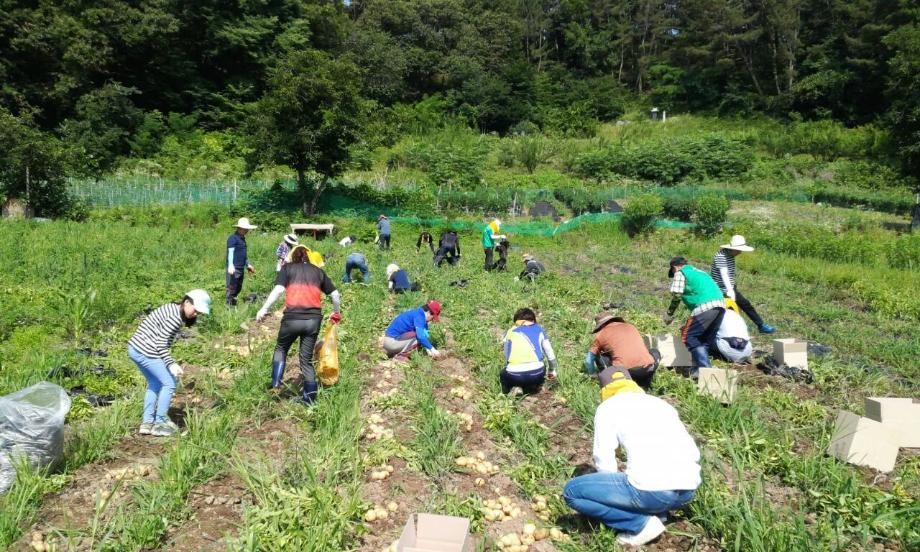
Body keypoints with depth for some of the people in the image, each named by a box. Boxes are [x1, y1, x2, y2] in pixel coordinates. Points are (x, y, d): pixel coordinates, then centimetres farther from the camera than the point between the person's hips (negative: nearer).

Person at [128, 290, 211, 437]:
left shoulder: (171, 308, 12)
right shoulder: (175, 317, -17)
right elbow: (161, 343, -21)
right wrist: (171, 364, -22)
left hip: (135, 348, 10)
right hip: (146, 352, -10)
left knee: (154, 384, 23)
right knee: (169, 384, 1)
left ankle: (147, 423, 26)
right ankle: (160, 423, 8)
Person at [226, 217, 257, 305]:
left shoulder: (242, 238, 18)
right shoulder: (233, 238, -10)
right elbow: (230, 252, -20)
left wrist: (248, 265, 34)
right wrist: (231, 265, -31)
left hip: (241, 268, 9)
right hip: (234, 268, -9)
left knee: (238, 288, 16)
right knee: (232, 288, -6)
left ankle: (234, 304, 26)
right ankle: (229, 305, -3)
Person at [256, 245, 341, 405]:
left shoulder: (287, 268, 10)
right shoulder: (318, 271, 17)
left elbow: (278, 290, -7)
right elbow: (335, 294, 15)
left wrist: (264, 309, -6)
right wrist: (336, 313, 30)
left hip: (293, 318, -2)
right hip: (314, 319, 2)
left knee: (281, 348, 24)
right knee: (306, 359, 13)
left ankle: (276, 384, 10)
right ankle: (309, 398, 16)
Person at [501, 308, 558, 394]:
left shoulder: (510, 332, 18)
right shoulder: (539, 330, 20)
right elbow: (551, 356, 25)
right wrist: (552, 371, 44)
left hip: (514, 376, 0)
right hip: (536, 374, 1)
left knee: (503, 374, 34)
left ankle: (510, 391, 8)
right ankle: (531, 390, 16)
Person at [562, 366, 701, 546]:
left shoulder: (608, 407, 11)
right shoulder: (661, 403, 25)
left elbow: (604, 461, 4)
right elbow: (694, 453, 23)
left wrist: (614, 492, 22)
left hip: (651, 491, -7)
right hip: (688, 491, 7)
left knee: (572, 491, 8)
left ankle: (642, 523, 1)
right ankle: (657, 514, 15)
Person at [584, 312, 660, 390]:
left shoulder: (601, 334, 15)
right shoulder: (631, 326, 26)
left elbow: (589, 361, 22)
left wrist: (594, 374, 43)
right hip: (647, 368, 2)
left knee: (599, 357, 22)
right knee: (655, 352, 33)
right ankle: (644, 384, 19)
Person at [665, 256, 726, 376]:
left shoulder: (680, 273, 9)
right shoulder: (698, 272, 31)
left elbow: (676, 296, 0)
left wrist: (669, 314, 13)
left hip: (705, 307, -8)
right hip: (720, 304, 8)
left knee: (689, 336, -1)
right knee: (704, 339, 18)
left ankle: (704, 369, -8)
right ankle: (703, 365, 16)